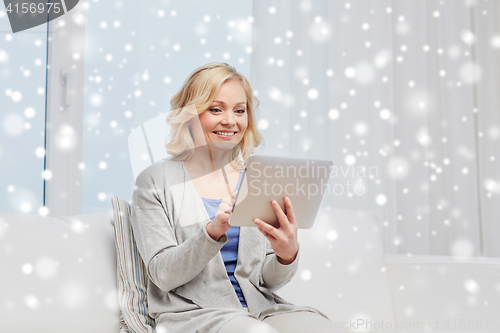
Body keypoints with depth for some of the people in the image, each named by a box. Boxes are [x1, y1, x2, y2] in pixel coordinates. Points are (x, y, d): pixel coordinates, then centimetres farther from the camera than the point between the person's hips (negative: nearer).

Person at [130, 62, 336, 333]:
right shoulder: (156, 181, 2)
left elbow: (269, 280, 8)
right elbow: (163, 275, -7)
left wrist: (288, 255, -16)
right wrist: (213, 231, -24)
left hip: (260, 309, 4)